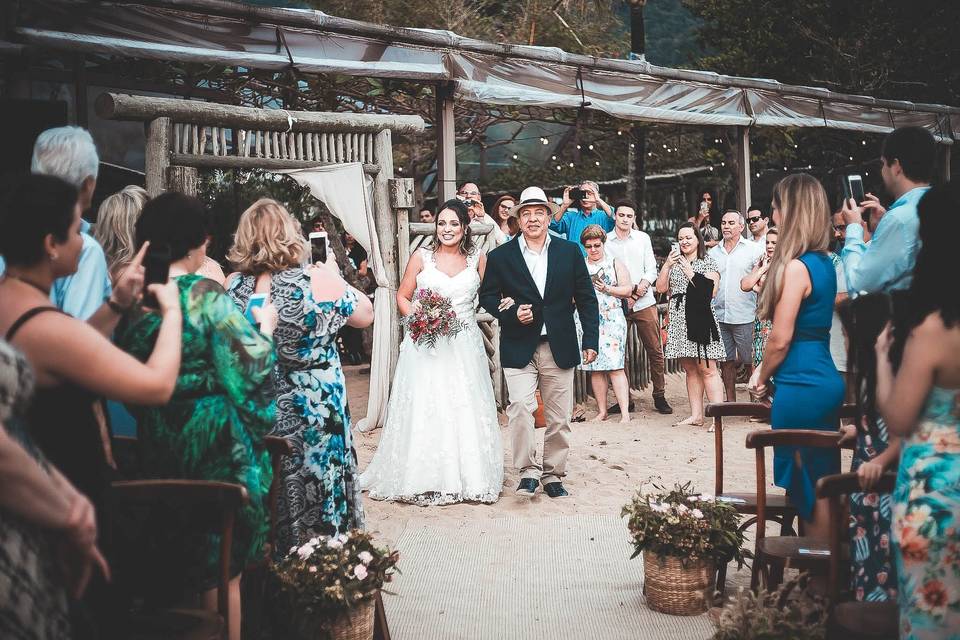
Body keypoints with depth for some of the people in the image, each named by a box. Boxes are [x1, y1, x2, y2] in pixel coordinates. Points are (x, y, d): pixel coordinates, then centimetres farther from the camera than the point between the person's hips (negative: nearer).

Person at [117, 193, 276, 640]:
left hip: (156, 447, 5)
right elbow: (250, 372, -16)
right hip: (214, 446, -5)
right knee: (222, 567, 8)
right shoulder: (207, 296, -17)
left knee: (172, 558, 20)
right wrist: (265, 327, -1)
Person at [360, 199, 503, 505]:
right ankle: (424, 479, 6)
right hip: (426, 344, -1)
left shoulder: (478, 258, 6)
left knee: (466, 409, 2)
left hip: (464, 345, 1)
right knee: (424, 409, -2)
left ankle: (469, 476, 13)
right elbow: (402, 297, 5)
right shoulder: (421, 257, 3)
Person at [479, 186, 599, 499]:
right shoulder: (500, 257, 2)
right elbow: (487, 297, 7)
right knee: (520, 407, -17)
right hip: (519, 347, -2)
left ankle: (553, 474, 21)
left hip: (560, 347, 2)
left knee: (559, 417, 7)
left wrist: (591, 340, 3)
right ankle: (528, 470, -4)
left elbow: (586, 299, 8)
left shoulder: (570, 252, 6)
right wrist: (511, 314, -12)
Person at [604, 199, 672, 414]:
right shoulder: (605, 241, 4)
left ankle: (659, 395, 9)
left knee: (655, 351, 0)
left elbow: (651, 270, 7)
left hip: (645, 302, 1)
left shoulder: (643, 238, 10)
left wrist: (639, 290, -9)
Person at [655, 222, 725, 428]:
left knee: (707, 370, -10)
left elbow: (711, 291, -13)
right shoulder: (674, 262, 17)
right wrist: (667, 265, -4)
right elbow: (661, 288, 7)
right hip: (680, 322, 6)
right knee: (690, 369, 9)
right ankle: (696, 416, 14)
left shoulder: (708, 263, 1)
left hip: (700, 320, -6)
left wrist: (690, 272, -12)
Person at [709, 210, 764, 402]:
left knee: (751, 361, -1)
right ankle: (730, 401, 19)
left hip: (745, 317, -4)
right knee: (726, 361, 10)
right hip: (719, 316, 4)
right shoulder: (712, 253, 14)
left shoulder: (755, 250, 0)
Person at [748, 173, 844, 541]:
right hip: (828, 382, 9)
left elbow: (781, 338, -16)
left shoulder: (795, 267, -16)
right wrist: (766, 370, 15)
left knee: (806, 485, 0)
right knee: (824, 484, 14)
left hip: (801, 387, -9)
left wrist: (761, 379, 1)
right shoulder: (825, 263, 11)